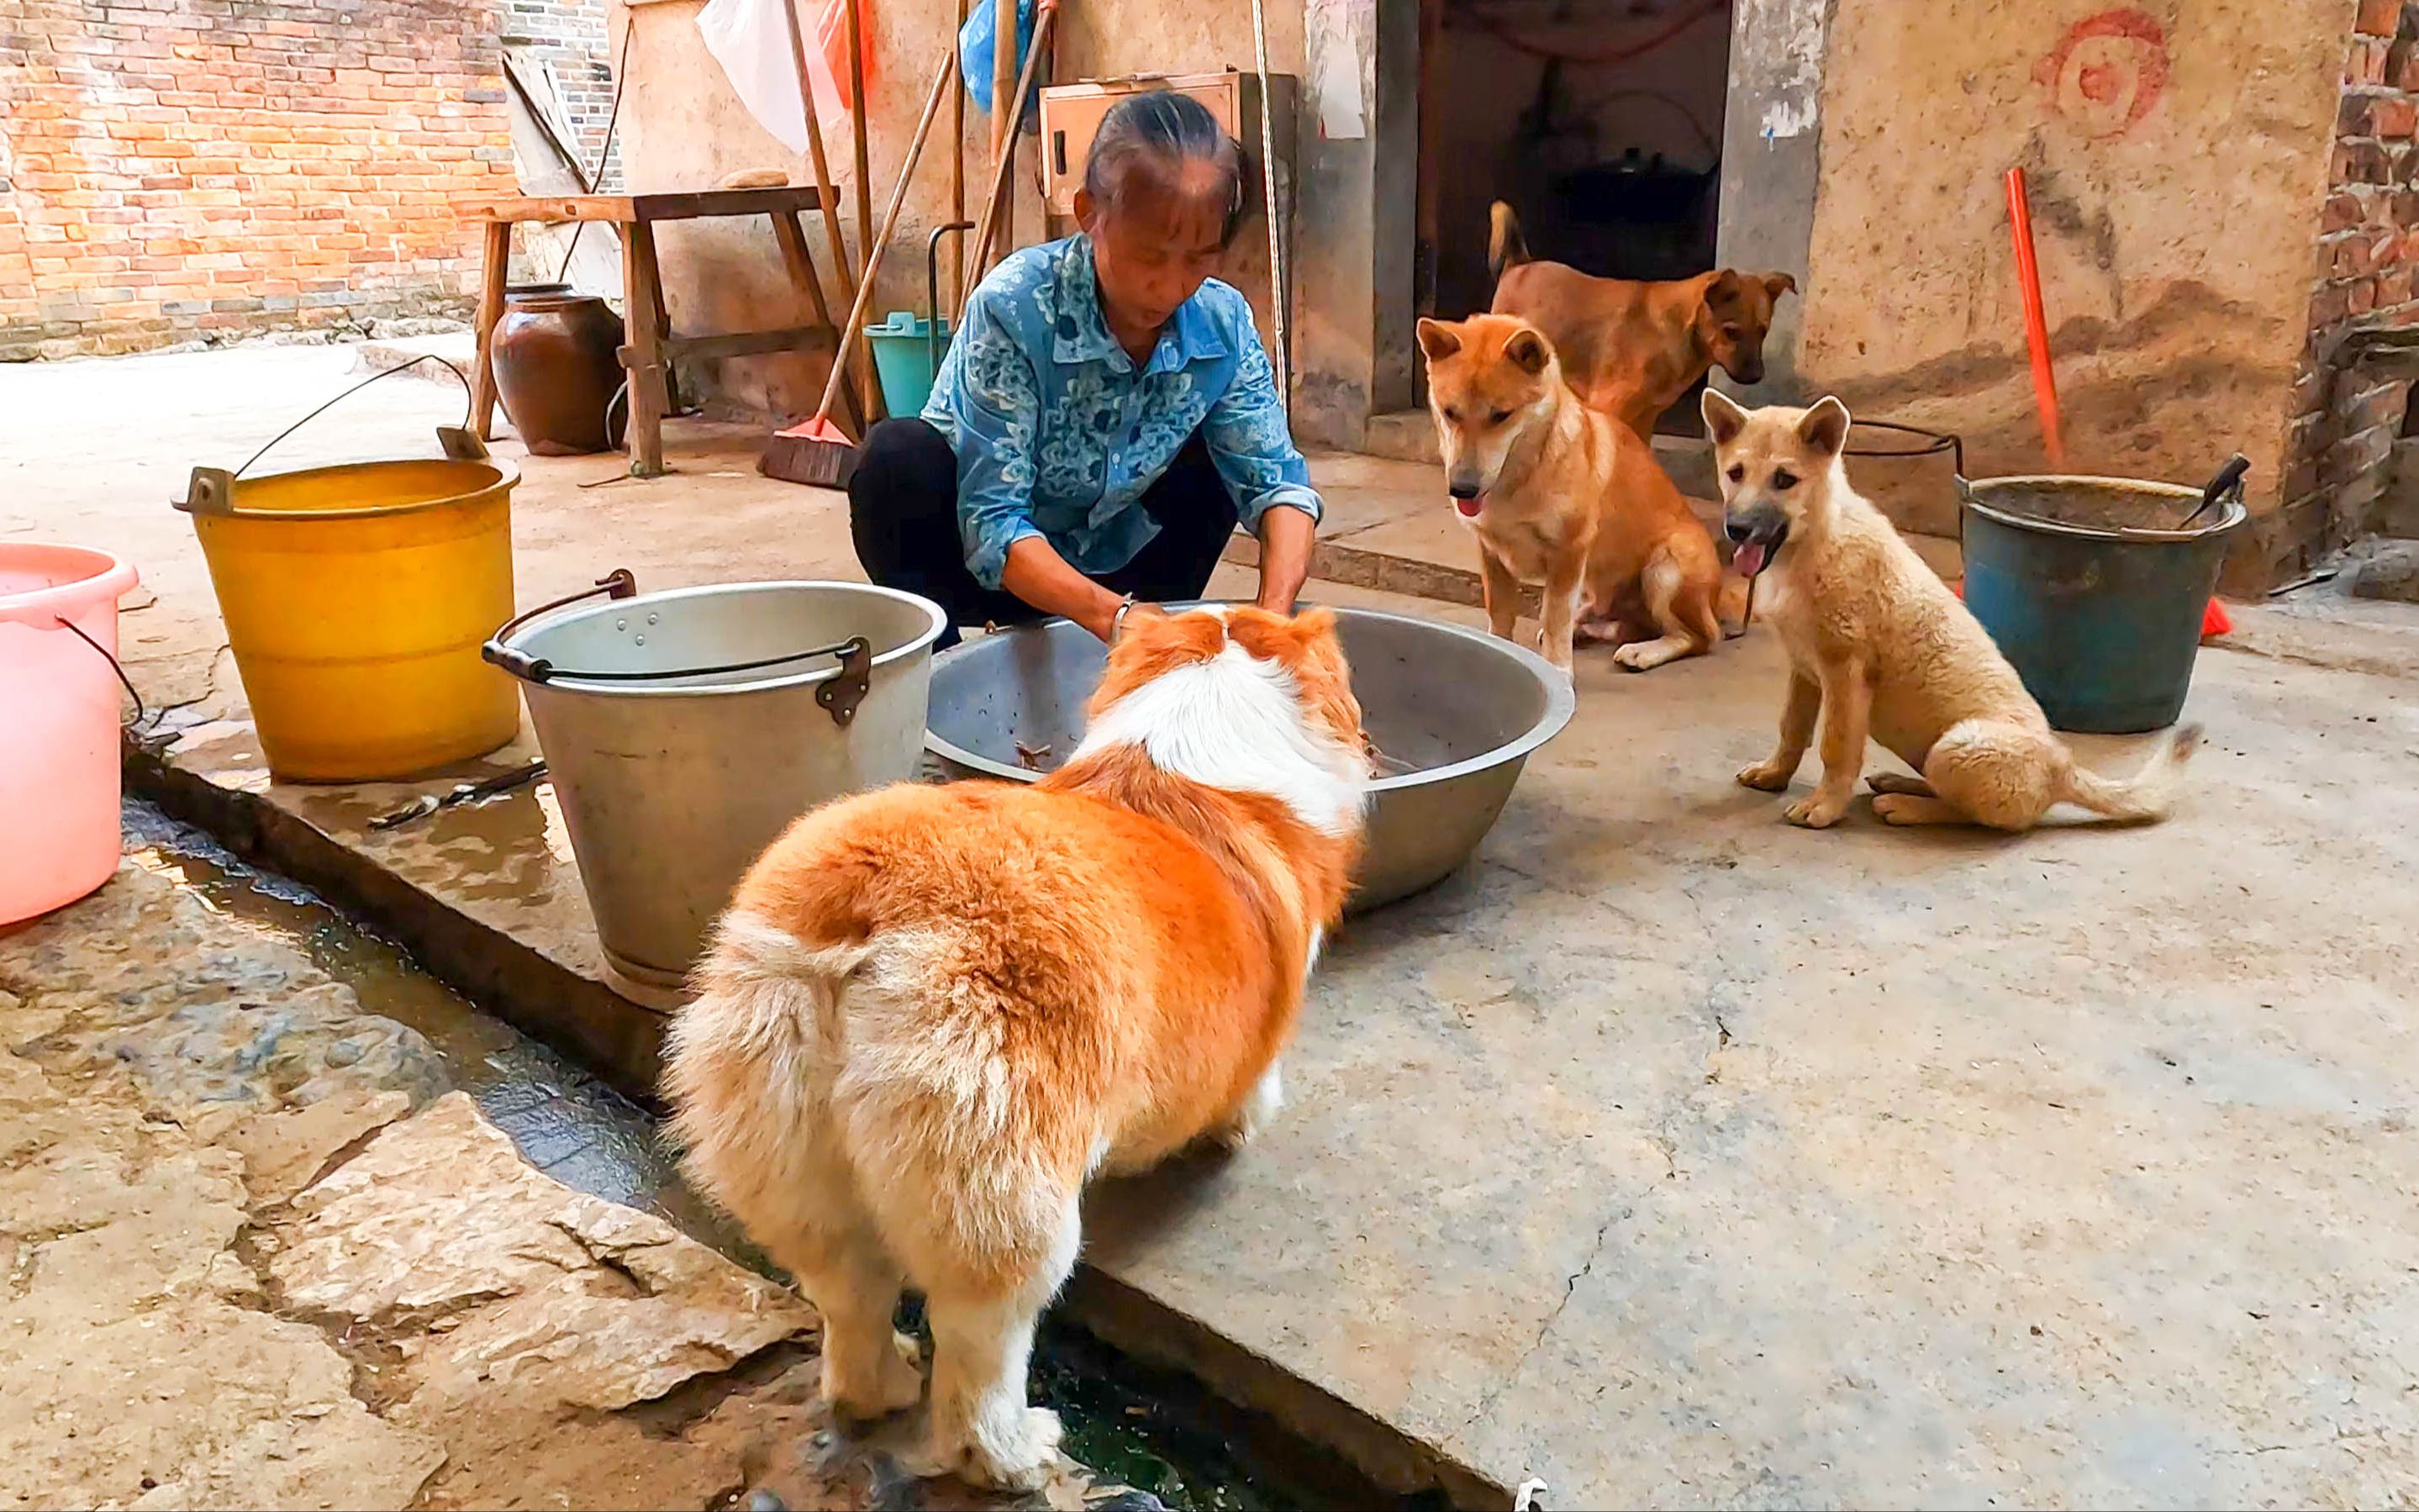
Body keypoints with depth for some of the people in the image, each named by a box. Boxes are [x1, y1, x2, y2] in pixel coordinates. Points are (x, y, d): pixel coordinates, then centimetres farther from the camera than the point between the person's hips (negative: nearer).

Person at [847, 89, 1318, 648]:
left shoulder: (1222, 321, -15)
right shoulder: (1012, 308, -28)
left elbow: (1277, 481, -14)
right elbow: (993, 524, -31)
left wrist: (1273, 611, -35)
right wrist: (1113, 616, -46)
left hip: (1101, 569, 5)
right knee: (899, 460, -31)